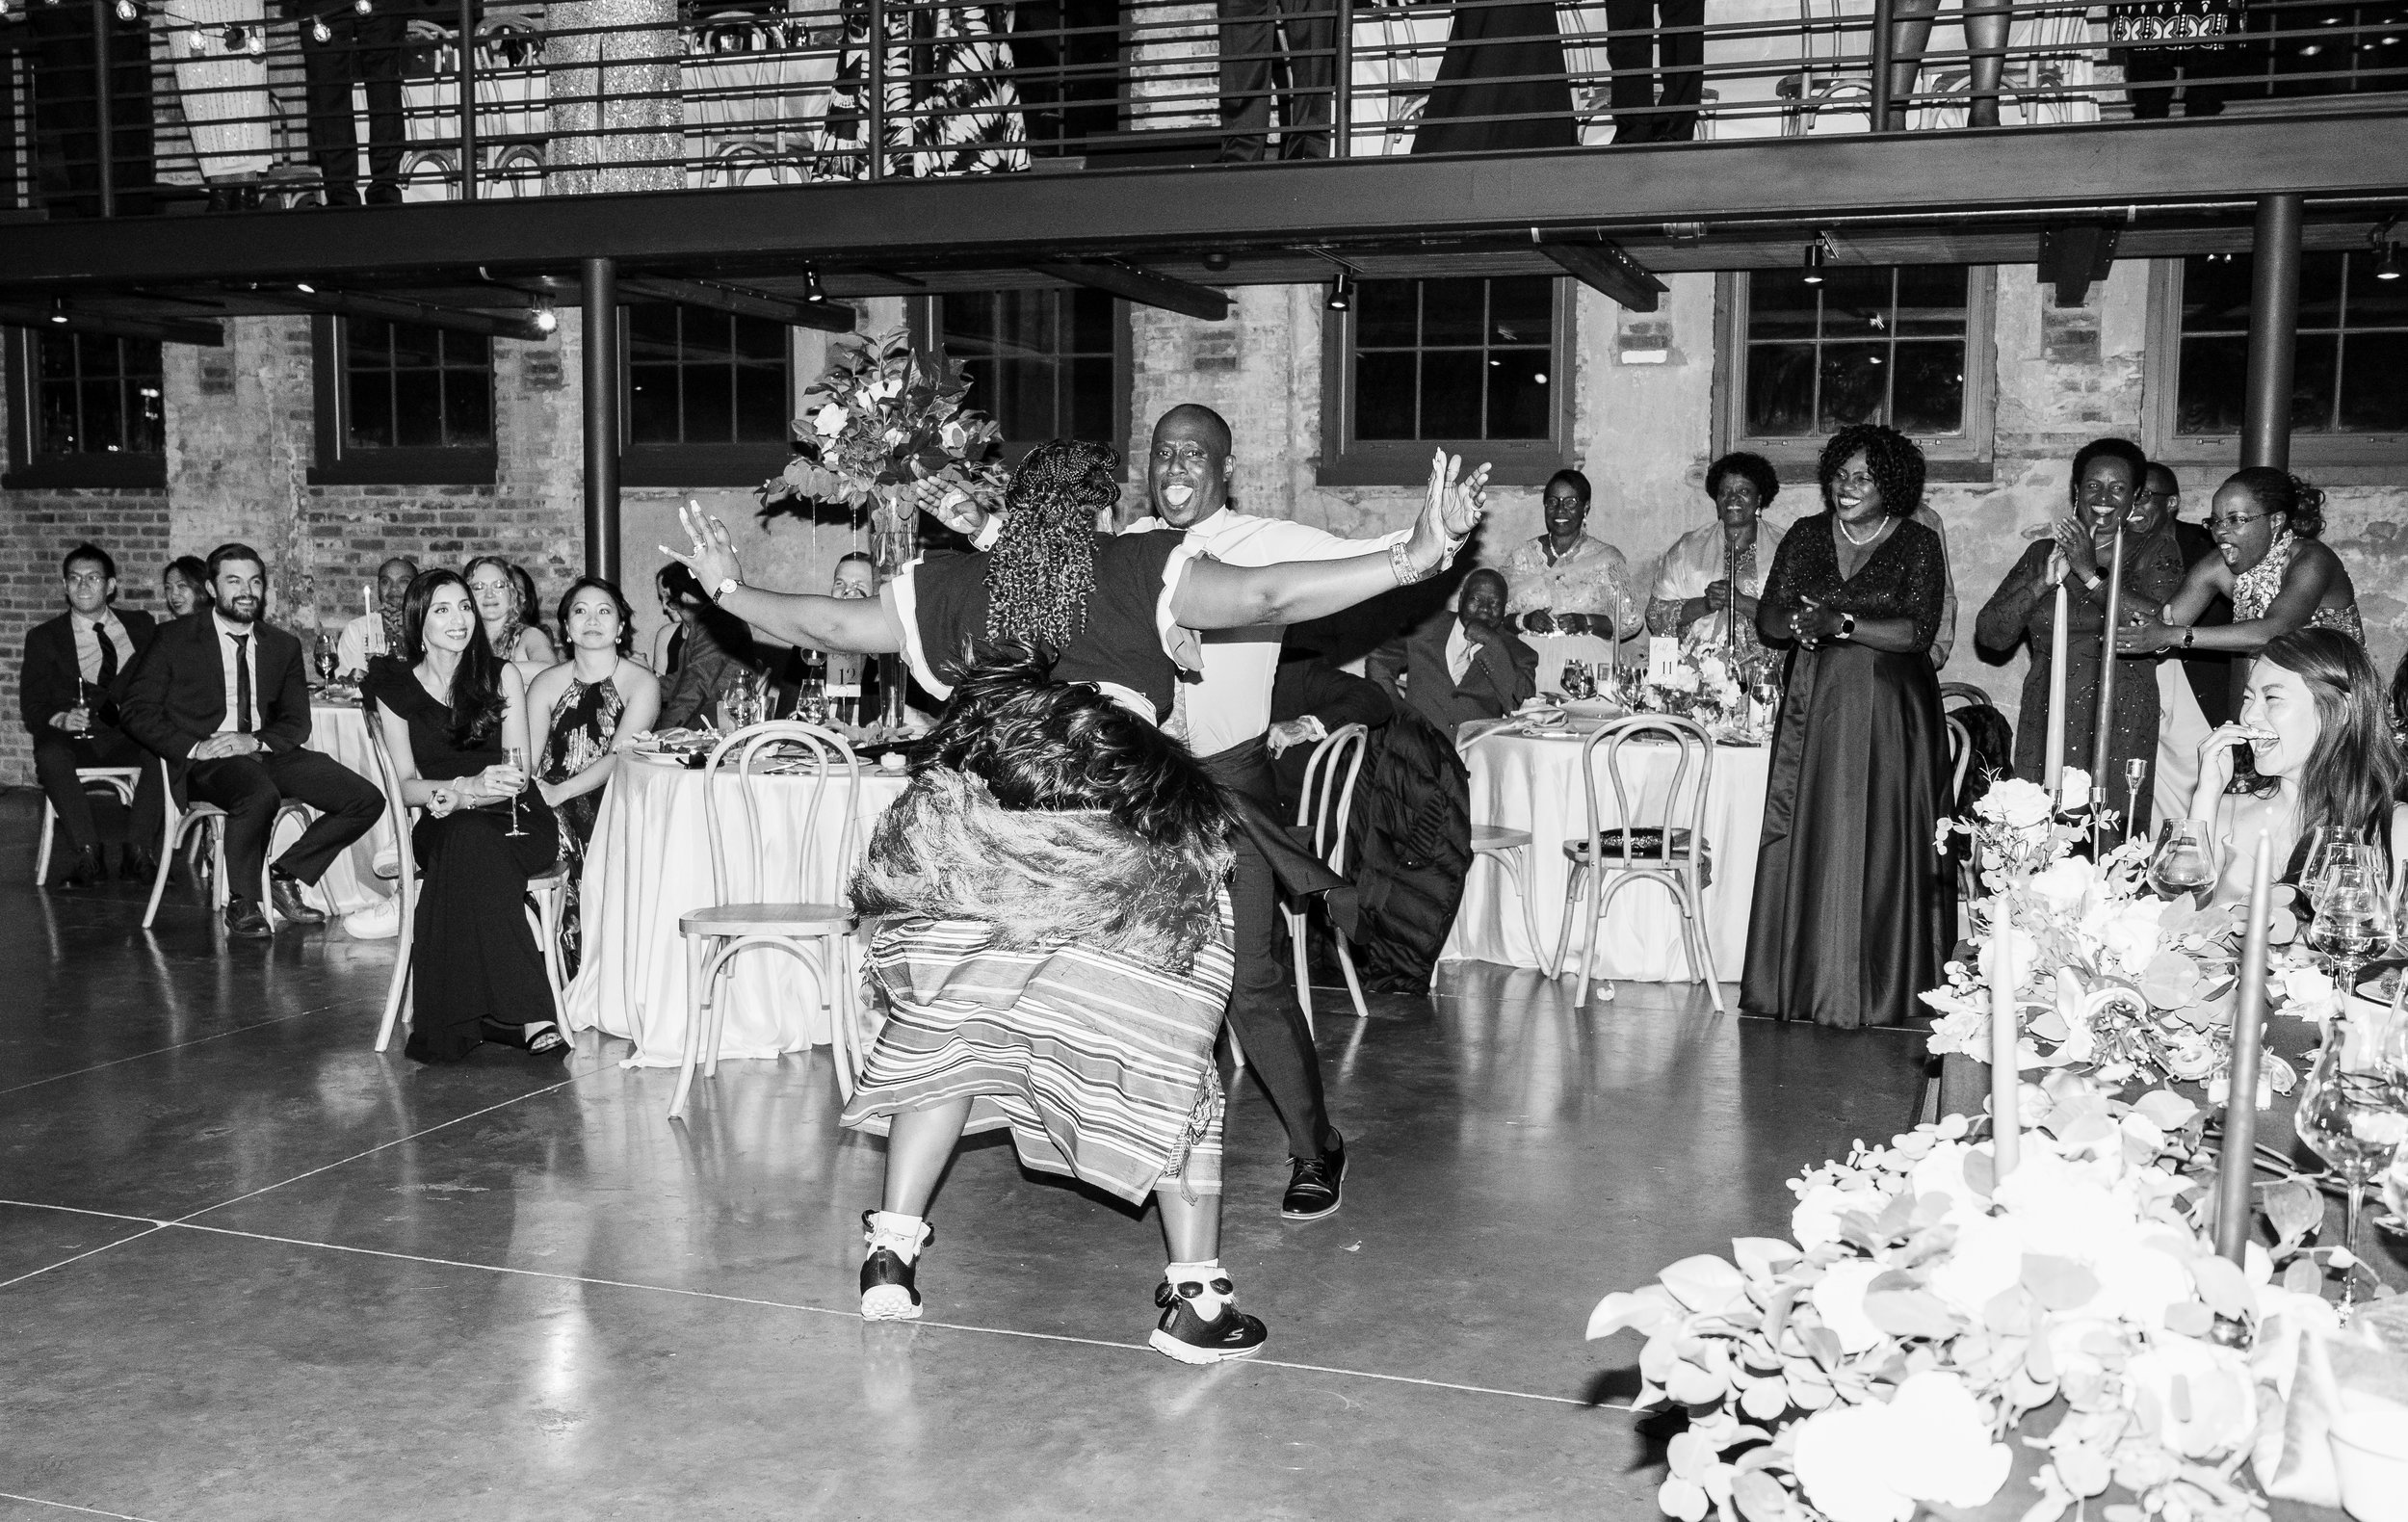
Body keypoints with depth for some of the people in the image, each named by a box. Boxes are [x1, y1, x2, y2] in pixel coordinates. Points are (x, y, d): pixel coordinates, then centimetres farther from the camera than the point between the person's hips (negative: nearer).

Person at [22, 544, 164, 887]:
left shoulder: (140, 626, 17)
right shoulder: (44, 637, 13)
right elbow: (31, 707, 6)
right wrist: (60, 718, -17)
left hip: (130, 737, 0)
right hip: (72, 739, 0)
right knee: (51, 755, -35)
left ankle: (137, 850, -30)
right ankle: (88, 856, -34)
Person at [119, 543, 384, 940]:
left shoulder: (284, 646, 15)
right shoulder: (176, 640, 4)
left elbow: (296, 722, 10)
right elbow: (138, 711, 0)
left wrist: (255, 741, -12)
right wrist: (193, 748, -15)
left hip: (266, 753, 5)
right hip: (205, 759, -4)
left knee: (367, 801, -13)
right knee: (261, 795, -39)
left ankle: (285, 876, 2)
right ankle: (241, 904, -16)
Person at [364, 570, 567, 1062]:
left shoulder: (502, 676, 8)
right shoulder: (395, 688, 10)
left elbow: (518, 774, 1)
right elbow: (407, 785, 2)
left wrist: (461, 798, -18)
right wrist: (467, 786, -18)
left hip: (515, 821, 0)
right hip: (441, 824, 0)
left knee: (471, 842, -36)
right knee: (469, 839, -36)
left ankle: (463, 1020, -38)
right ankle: (531, 1015, -43)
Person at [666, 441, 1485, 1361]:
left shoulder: (950, 585, 22)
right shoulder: (1146, 571, 13)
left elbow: (829, 626, 32)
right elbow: (1271, 598, 0)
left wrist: (730, 591, 50)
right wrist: (1416, 556, -1)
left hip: (970, 820, 3)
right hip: (1120, 826, -3)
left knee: (944, 1026, 20)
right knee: (1162, 1048, 6)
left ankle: (891, 1252, 21)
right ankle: (1194, 1295, 7)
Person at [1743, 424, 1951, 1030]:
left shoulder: (1917, 544, 0)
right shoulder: (1806, 536, 11)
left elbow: (1919, 631, -10)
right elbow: (1768, 619, 6)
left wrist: (1841, 623, -18)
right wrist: (1800, 622, -16)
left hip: (1888, 713, -3)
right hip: (1812, 708, 3)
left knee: (1877, 845, -3)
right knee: (1804, 842, 0)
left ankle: (1874, 991, 3)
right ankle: (1799, 979, 6)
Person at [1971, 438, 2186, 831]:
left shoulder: (2153, 553, 6)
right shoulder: (2042, 553, 12)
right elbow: (1990, 635, 4)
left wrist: (2090, 574, -14)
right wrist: (2044, 581, -9)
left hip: (2121, 734, -2)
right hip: (2046, 730, 2)